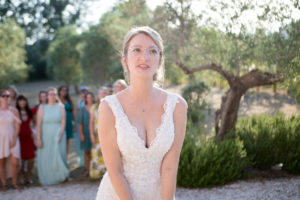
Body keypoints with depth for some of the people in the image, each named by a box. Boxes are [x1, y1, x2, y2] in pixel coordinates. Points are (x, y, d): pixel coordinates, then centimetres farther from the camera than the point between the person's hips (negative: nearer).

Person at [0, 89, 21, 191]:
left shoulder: (13, 110, 4)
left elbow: (17, 126, 1)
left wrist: (14, 139, -9)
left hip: (12, 139, 0)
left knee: (15, 163, -6)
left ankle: (14, 183, 10)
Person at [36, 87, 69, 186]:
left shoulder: (60, 106, 3)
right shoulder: (42, 107, 2)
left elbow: (63, 122, -1)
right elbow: (38, 124, -3)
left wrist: (60, 135, -13)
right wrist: (38, 138, -10)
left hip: (58, 136, 0)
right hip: (45, 136, 0)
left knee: (58, 156, -4)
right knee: (45, 158, 3)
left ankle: (59, 176, 14)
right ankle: (47, 179, 16)